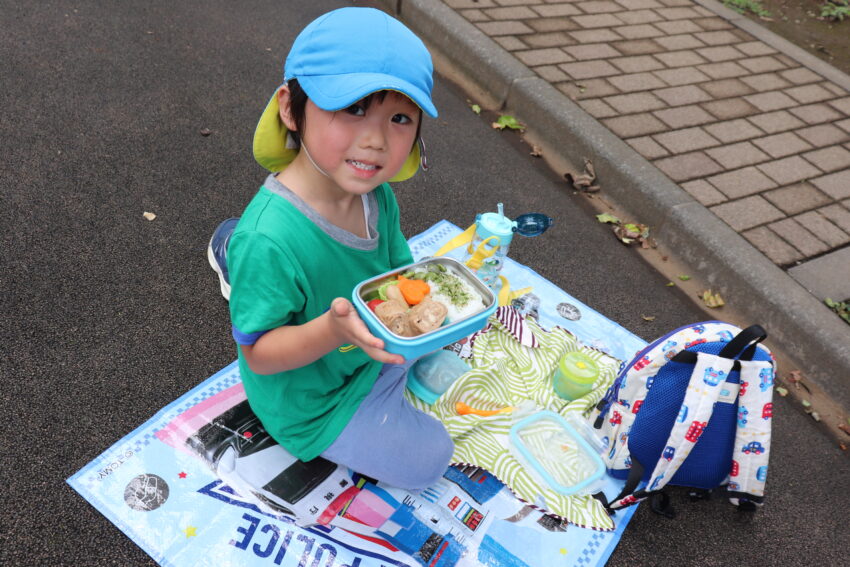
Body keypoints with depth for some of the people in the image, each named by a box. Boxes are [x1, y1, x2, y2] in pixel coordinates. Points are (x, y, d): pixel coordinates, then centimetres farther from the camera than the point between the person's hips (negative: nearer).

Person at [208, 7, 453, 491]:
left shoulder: (378, 197, -15)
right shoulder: (269, 239, -37)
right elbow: (258, 354, -26)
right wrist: (332, 331, -44)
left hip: (373, 353, 7)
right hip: (311, 404, -6)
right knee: (428, 460, 3)